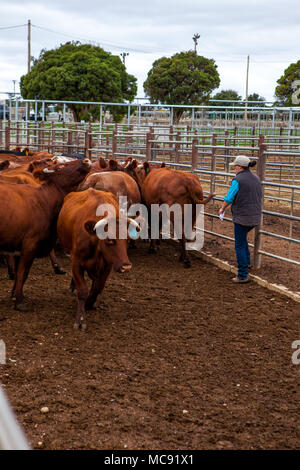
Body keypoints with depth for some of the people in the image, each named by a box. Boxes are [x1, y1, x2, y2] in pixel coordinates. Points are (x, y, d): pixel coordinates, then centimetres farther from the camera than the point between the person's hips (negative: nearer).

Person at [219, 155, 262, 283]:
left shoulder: (238, 180, -15)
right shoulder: (256, 179, 8)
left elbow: (228, 199, -12)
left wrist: (222, 209, 6)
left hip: (242, 218, -8)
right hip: (256, 217, 8)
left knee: (240, 246, 1)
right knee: (242, 237, 32)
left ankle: (242, 276, 3)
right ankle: (246, 262, 34)